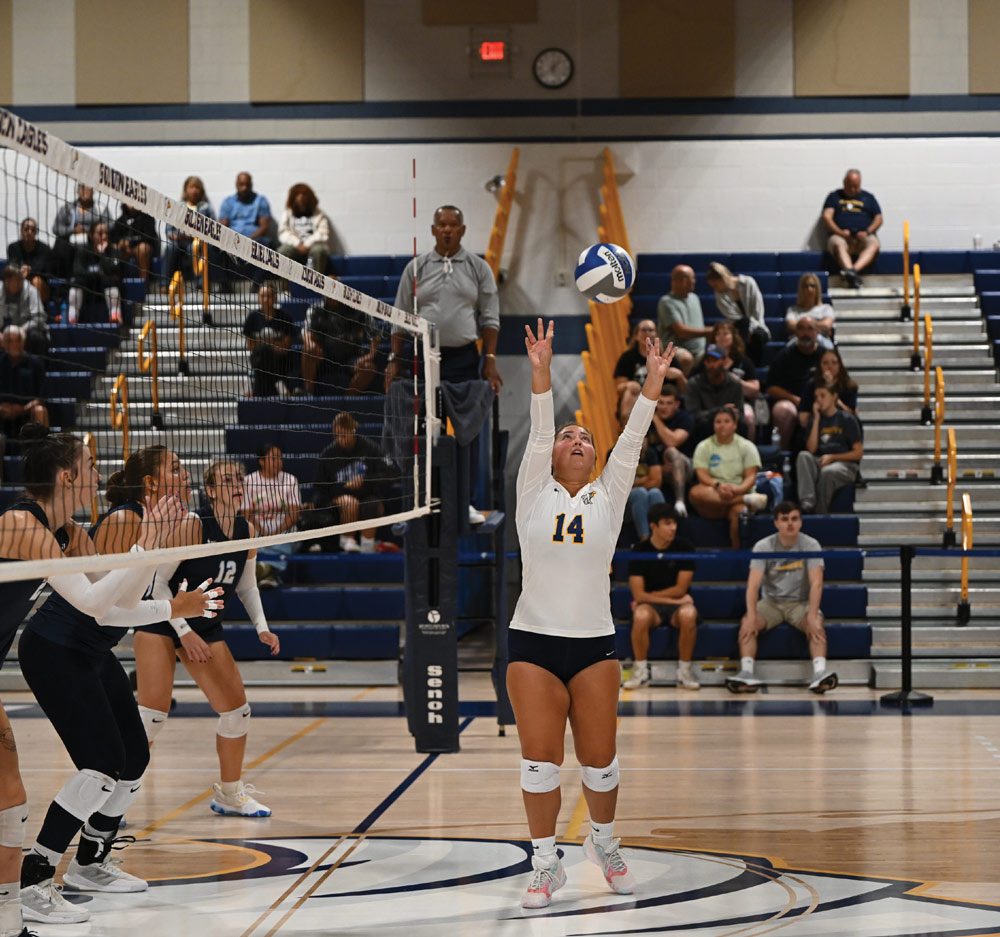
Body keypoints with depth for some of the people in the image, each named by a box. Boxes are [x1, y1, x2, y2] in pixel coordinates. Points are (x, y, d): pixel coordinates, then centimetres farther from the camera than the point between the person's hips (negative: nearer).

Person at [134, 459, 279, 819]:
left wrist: (262, 628, 1)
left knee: (237, 710, 4)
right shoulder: (192, 525, -19)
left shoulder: (248, 532, 0)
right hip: (162, 623, -6)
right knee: (154, 711, -16)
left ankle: (229, 794, 22)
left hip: (207, 628, 6)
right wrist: (184, 632, -19)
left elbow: (247, 586, 14)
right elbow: (160, 583, -16)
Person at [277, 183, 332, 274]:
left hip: (313, 245, -1)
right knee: (282, 251, -32)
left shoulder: (319, 215, 14)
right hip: (294, 246, 1)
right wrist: (297, 244, -12)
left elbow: (323, 234, 0)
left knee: (318, 250, -36)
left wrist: (307, 244, -14)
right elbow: (283, 233, 5)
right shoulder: (287, 214, 19)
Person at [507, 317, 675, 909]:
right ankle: (546, 865, 7)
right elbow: (538, 431, -7)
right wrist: (542, 369, -19)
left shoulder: (608, 497, 7)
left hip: (594, 643, 1)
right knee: (540, 759, -4)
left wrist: (655, 379, -12)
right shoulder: (535, 494, 5)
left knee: (600, 758, 4)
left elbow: (633, 438, -2)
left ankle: (604, 842, 30)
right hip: (533, 643, -1)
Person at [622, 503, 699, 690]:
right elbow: (638, 594, -9)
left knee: (688, 614, -36)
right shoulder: (640, 550, -5)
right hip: (650, 605, 0)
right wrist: (673, 600, -14)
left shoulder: (684, 547, -4)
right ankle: (641, 671, -19)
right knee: (641, 615, -36)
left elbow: (680, 589, -5)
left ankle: (684, 671, -21)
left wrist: (650, 596, -6)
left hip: (678, 602, 0)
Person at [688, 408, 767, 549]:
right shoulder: (704, 447, 11)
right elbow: (702, 474, -3)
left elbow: (751, 476, 0)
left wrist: (738, 489, -22)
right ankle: (748, 500, -37)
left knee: (738, 511, -39)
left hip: (739, 494, -1)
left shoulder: (746, 446, 10)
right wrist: (718, 485, -24)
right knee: (695, 492, -36)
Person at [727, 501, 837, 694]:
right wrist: (751, 616, -30)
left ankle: (820, 673, -47)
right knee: (747, 625, -28)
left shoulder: (811, 545, -8)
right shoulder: (763, 546, -7)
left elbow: (816, 583, -17)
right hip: (771, 602, 1)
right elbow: (753, 584, -15)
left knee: (816, 627, -32)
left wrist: (812, 616, -31)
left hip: (801, 602, -1)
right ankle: (746, 674, -38)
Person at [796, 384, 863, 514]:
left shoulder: (847, 420, 6)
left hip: (844, 465, -4)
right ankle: (807, 503, -45)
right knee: (803, 456, -29)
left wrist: (832, 457, -9)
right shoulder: (814, 421, 16)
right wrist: (817, 419, 2)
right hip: (820, 463, 4)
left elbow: (858, 453, 2)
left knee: (827, 472, -38)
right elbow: (811, 449, 0)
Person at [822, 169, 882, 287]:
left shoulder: (868, 197, 25)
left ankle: (855, 269, -57)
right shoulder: (834, 196, 21)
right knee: (838, 245, -38)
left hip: (862, 237, 1)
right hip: (840, 236, -1)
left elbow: (878, 218, 16)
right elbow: (826, 217, 9)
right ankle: (850, 272, -63)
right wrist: (840, 232, -10)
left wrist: (867, 232, -5)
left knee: (874, 245, -35)